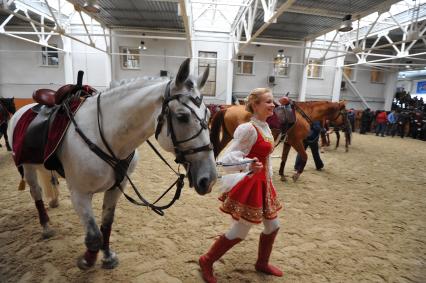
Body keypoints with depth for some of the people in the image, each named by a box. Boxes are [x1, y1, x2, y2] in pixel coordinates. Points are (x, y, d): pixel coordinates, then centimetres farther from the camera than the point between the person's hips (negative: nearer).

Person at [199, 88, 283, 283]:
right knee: (240, 232, 4)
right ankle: (206, 261, 25)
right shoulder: (249, 129, -20)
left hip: (262, 183, 9)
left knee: (273, 226, 19)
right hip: (250, 184, -9)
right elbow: (229, 158, -24)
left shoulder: (265, 127, 7)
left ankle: (262, 263, 42)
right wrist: (249, 166, -42)